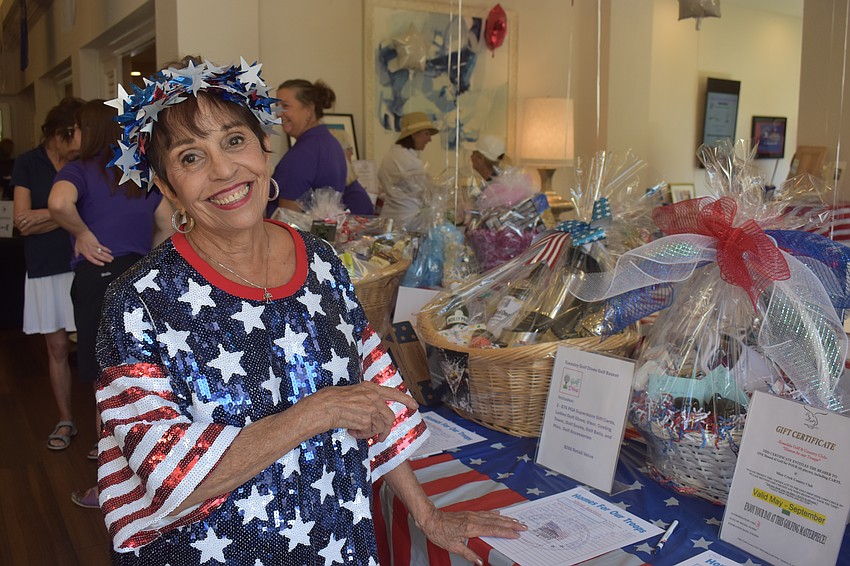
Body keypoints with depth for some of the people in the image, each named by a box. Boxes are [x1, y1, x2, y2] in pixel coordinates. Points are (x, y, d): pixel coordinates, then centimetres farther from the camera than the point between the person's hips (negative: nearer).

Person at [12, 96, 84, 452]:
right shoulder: (28, 163, 2)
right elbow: (23, 221, -4)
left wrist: (47, 216, -11)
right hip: (46, 268, 1)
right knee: (57, 346, 8)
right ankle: (65, 420, 22)